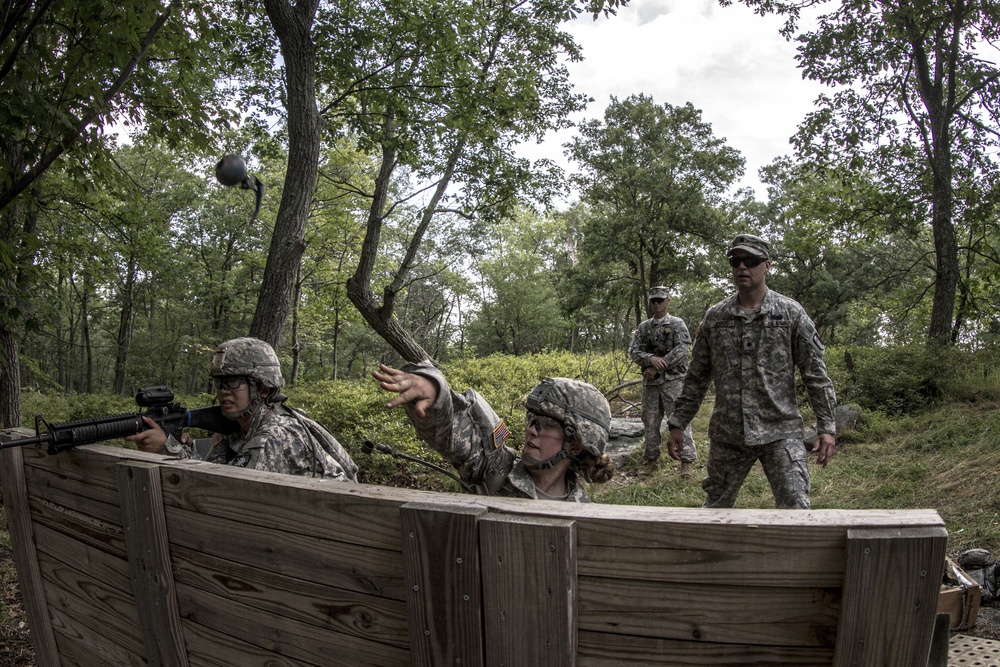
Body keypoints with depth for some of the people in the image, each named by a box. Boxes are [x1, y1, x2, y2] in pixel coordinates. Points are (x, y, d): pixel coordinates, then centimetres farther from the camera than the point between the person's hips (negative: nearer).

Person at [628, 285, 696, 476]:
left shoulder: (677, 324, 0)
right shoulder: (643, 327, 11)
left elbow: (682, 350, -12)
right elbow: (634, 351, 3)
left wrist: (658, 366, -15)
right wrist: (651, 359, -18)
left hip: (673, 380, -4)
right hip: (650, 381, 4)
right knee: (650, 421, 10)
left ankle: (687, 461, -3)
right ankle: (651, 459, 22)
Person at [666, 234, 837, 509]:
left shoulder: (791, 313, 0)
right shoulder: (714, 317, 5)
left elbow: (815, 374, 0)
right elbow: (696, 377, 9)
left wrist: (827, 427, -6)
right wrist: (678, 424, 6)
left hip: (780, 433, -2)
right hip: (727, 435, 3)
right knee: (716, 508, 13)